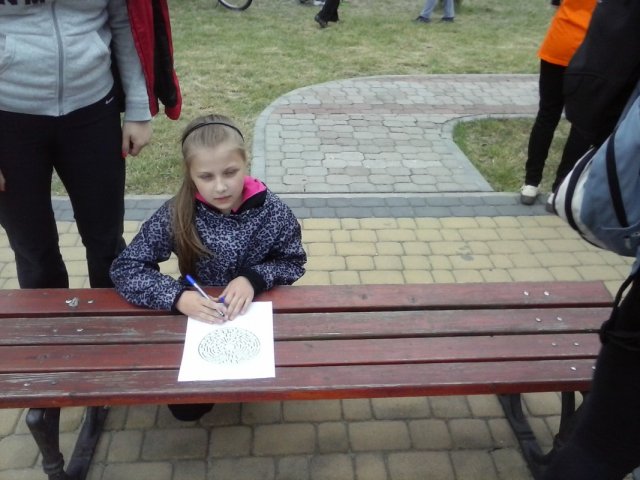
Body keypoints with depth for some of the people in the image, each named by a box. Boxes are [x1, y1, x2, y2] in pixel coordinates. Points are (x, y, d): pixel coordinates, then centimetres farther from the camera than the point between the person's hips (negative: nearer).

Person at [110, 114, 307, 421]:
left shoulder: (272, 212, -19)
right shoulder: (176, 215, -20)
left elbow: (293, 263, -5)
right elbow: (125, 268, -16)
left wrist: (255, 278, -25)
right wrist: (177, 297, -32)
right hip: (198, 319, 0)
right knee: (185, 408, -1)